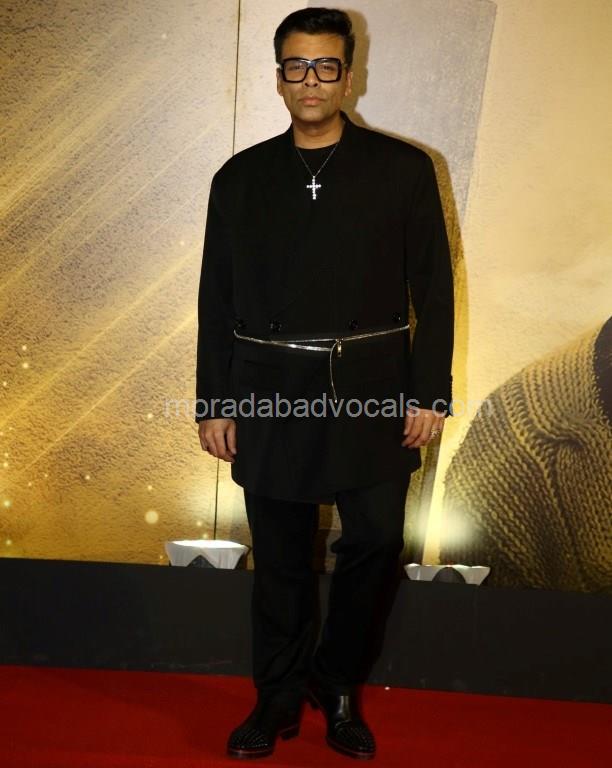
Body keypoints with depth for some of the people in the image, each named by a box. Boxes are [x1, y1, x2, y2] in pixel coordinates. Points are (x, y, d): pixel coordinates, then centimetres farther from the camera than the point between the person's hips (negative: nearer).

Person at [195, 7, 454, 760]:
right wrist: (213, 403, 5)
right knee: (279, 557, 9)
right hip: (270, 395, 1)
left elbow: (433, 287, 2)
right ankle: (279, 698, 28)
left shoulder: (403, 169, 2)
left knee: (376, 542, 0)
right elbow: (217, 299, 8)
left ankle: (338, 685, 25)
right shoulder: (240, 178, 7)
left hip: (372, 391, -1)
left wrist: (429, 392, -4)